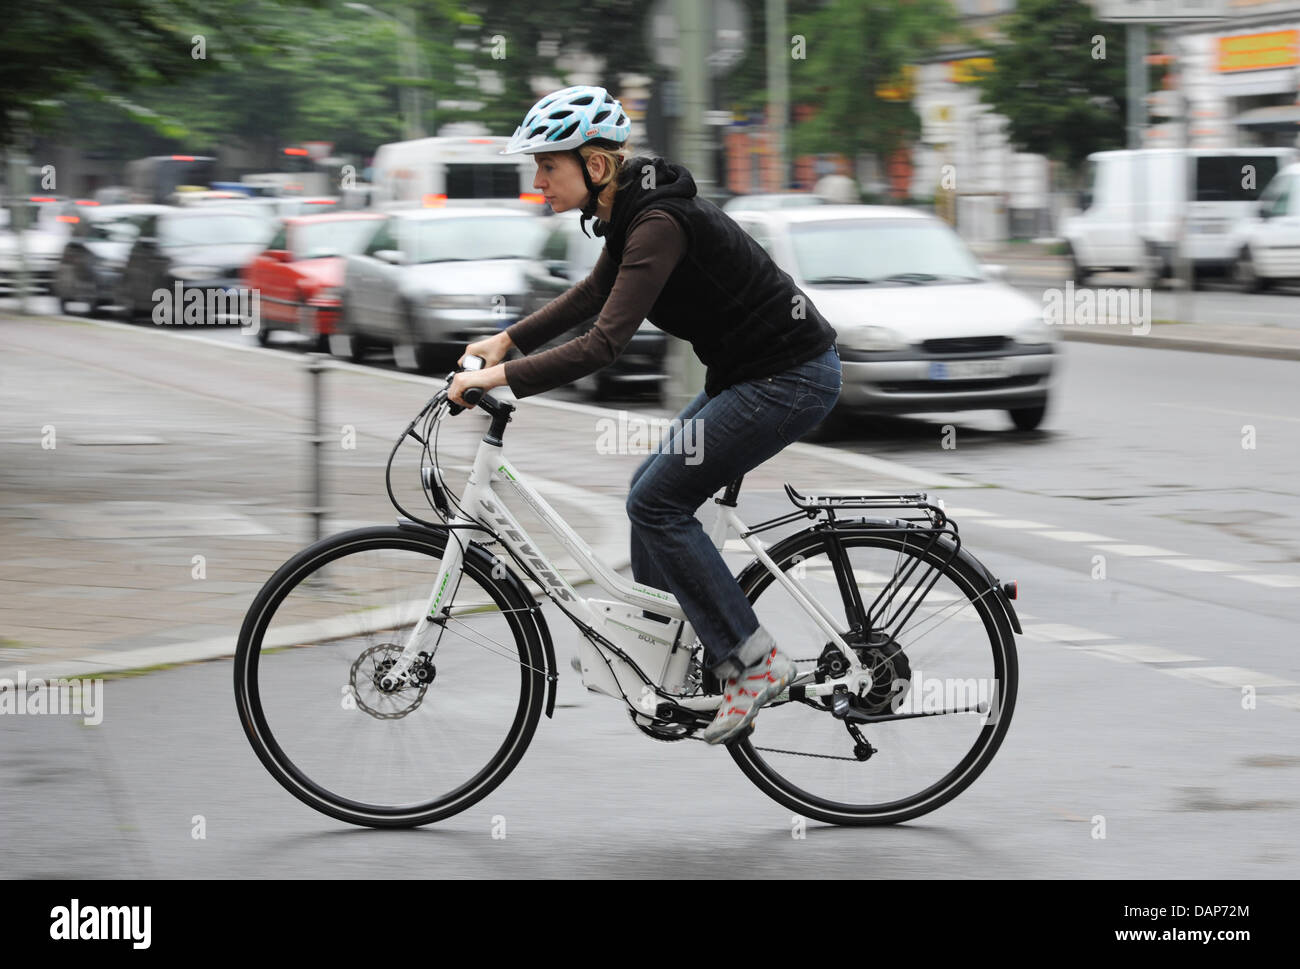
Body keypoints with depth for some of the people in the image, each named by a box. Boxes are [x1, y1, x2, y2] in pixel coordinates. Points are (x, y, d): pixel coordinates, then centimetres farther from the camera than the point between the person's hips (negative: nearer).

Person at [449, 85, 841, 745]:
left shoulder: (660, 222, -24)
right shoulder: (631, 208, 6)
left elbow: (603, 345, -31)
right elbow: (595, 294, 25)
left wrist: (500, 379, -29)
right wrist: (508, 339, 20)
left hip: (790, 380, -10)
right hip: (752, 370, 10)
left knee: (657, 500, -9)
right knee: (655, 493, 13)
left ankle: (753, 662, -4)